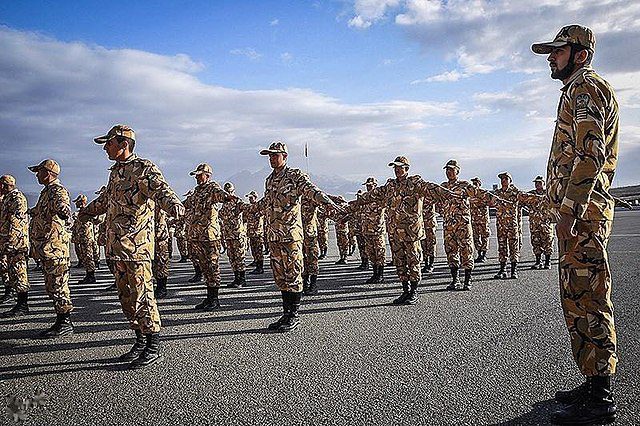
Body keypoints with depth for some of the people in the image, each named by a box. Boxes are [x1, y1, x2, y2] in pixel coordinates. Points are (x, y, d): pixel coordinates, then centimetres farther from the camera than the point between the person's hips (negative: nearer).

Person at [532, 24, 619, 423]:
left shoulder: (584, 87, -6)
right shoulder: (587, 90, 26)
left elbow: (589, 154, -19)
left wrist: (570, 211, -23)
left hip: (582, 212, -11)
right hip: (584, 211, 11)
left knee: (588, 300, -8)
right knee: (580, 299, 13)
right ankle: (595, 385, 22)